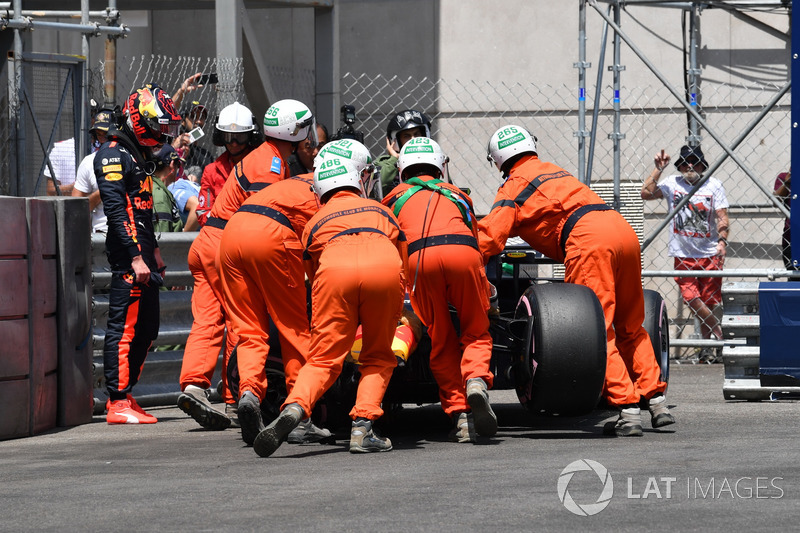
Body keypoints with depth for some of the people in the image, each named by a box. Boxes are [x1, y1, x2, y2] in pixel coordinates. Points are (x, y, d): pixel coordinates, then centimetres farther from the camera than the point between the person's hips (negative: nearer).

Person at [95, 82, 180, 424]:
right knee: (125, 328, -10)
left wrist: (154, 251, 29)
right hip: (127, 257, -10)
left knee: (146, 330, 12)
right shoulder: (113, 155, -11)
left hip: (142, 256, 10)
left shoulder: (137, 156, 21)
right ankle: (118, 404, -11)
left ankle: (125, 397, 18)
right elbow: (116, 211, -18)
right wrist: (136, 257, -22)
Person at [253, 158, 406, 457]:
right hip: (385, 267, 0)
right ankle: (362, 428, -2)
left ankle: (294, 408, -27)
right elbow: (404, 262, 48)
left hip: (334, 269, 0)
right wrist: (392, 316, 65)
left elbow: (314, 277, 41)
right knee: (378, 359, 17)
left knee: (323, 361, 2)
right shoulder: (381, 210, 40)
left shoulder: (315, 222, 36)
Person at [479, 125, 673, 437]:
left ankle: (628, 411, -15)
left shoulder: (514, 186, 12)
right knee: (630, 328, 18)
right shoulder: (555, 172, 33)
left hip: (588, 241, -7)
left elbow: (489, 238, 3)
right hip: (624, 231, 7)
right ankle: (657, 402, 13)